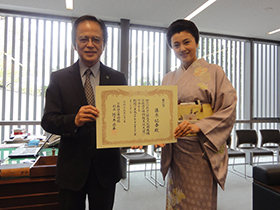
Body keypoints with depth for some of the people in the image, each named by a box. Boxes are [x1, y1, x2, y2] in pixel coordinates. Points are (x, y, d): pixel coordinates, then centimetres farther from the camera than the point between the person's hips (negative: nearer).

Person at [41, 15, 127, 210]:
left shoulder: (118, 78, 0)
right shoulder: (59, 78, -2)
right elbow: (47, 120, -7)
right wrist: (74, 120, -27)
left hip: (105, 166, 1)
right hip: (72, 167, 0)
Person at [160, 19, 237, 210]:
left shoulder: (213, 72, 0)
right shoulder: (169, 78, 11)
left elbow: (229, 109, -8)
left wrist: (199, 126, -20)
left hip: (202, 149, -3)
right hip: (175, 150, 4)